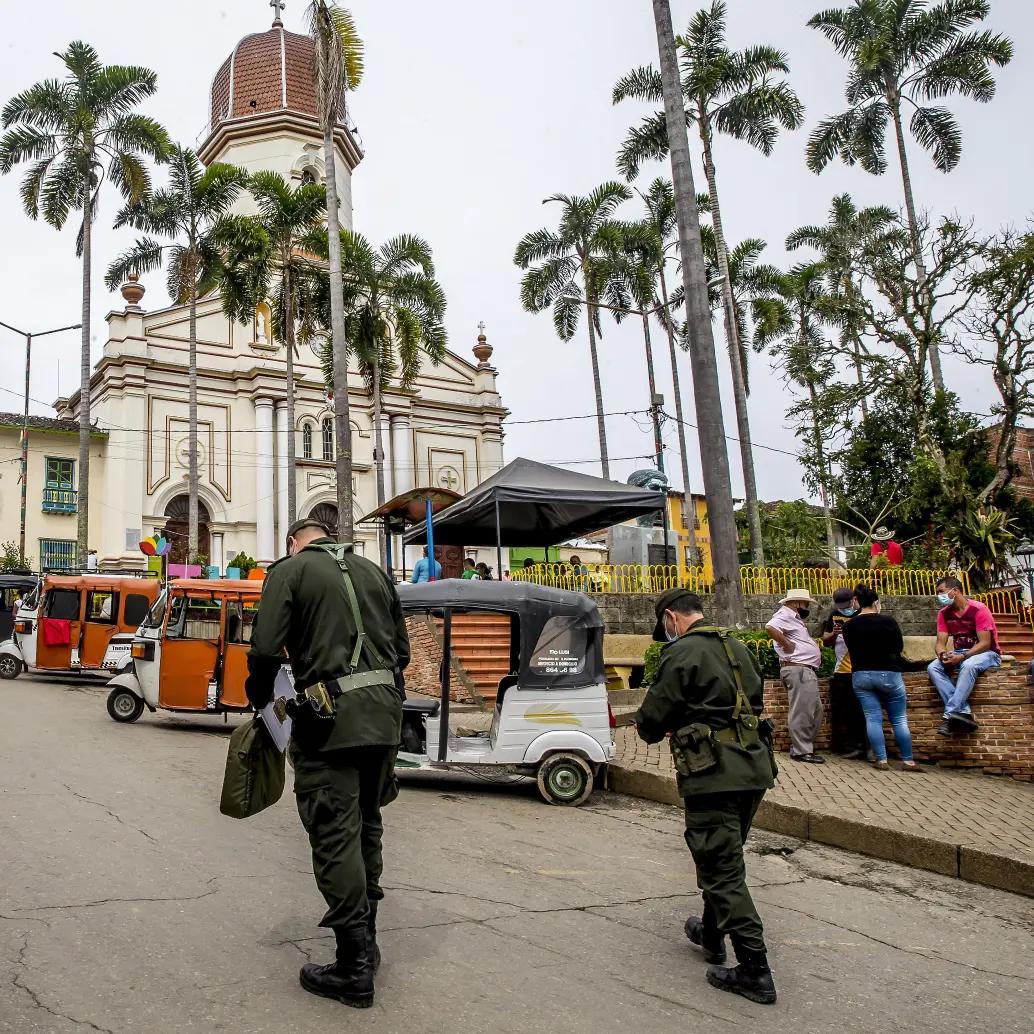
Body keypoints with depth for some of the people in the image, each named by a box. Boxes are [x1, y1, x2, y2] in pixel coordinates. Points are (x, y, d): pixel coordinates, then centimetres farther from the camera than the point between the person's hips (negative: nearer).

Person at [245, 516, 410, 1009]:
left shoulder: (289, 569, 2)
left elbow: (266, 649, -9)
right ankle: (366, 940, 30)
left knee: (335, 836, 0)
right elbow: (402, 649, 18)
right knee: (366, 825, 18)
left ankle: (354, 969, 4)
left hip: (330, 716, -6)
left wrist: (259, 701, 7)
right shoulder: (372, 571, 18)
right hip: (385, 715, 6)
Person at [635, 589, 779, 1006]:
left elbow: (650, 724, -10)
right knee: (723, 859, 24)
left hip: (714, 775, -9)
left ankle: (755, 970, 2)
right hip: (754, 768, 9)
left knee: (723, 870, 0)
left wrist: (660, 720, 14)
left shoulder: (681, 654, -11)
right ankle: (712, 933, 40)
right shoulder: (739, 649, 14)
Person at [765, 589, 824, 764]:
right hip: (798, 670, -11)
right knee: (802, 712, -8)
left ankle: (801, 746, 22)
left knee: (815, 710, 16)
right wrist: (787, 645, -21)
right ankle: (802, 751, -3)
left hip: (806, 670, 11)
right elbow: (770, 627, -30)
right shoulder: (785, 615, -10)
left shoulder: (793, 618, 22)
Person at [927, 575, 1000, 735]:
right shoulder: (944, 613, 2)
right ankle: (963, 712, -33)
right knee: (933, 667, -21)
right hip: (959, 654, 6)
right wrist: (942, 654, -25)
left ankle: (950, 714, -41)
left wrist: (962, 657, -33)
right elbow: (941, 643, -1)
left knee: (968, 665, -39)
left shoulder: (978, 609, -17)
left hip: (986, 653, -6)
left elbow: (985, 643, -20)